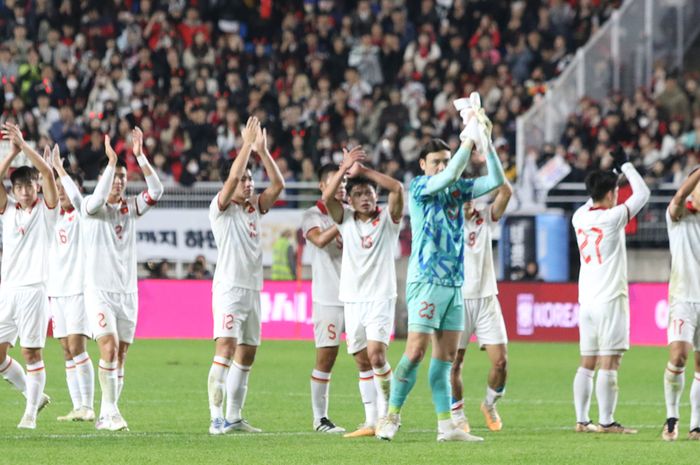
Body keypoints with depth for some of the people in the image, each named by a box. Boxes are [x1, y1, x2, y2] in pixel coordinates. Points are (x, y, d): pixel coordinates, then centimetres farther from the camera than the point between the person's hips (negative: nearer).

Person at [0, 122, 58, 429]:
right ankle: (33, 394, 21)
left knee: (31, 353, -6)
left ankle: (31, 412, -1)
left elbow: (47, 173, -12)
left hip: (33, 289, -5)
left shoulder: (46, 209, 2)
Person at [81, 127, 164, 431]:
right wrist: (111, 161, -28)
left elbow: (156, 191, -7)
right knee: (109, 346, -19)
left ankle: (106, 416, 10)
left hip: (127, 291, 4)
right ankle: (111, 412, -19)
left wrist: (140, 156, -16)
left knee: (120, 356, 4)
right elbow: (98, 199, -26)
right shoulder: (90, 206, -2)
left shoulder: (130, 207, 9)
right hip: (99, 290, -4)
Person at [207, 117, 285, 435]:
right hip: (229, 287, -8)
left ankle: (234, 418, 15)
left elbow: (277, 184, 7)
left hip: (253, 289, 8)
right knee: (225, 348, -18)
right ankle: (217, 418, -23)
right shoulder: (221, 208, -4)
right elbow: (232, 177, -19)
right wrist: (247, 145, -15)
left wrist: (262, 151, 1)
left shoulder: (254, 208, 14)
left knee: (246, 354, 9)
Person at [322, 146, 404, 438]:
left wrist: (364, 171, -17)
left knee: (376, 354, -18)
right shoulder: (345, 219, 7)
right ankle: (371, 421, 9)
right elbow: (327, 197, -10)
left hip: (380, 297, -4)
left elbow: (397, 189, -17)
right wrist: (344, 169, -23)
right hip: (352, 299, 4)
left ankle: (388, 412, -3)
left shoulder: (388, 219, 0)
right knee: (362, 362, 5)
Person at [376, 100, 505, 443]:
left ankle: (446, 425, 4)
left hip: (455, 283, 6)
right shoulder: (419, 187, -3)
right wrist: (469, 141, -22)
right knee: (416, 350, -11)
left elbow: (496, 180, 4)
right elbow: (447, 177, -22)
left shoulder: (458, 189, 12)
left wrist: (485, 141, -7)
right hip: (426, 281, -6)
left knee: (446, 356, 4)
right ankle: (392, 417, -2)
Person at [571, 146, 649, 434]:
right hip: (610, 299, -7)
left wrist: (611, 173, 28)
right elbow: (642, 193, -2)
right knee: (608, 364, -7)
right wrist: (625, 165, 9)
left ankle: (582, 420, 7)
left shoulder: (579, 218, 6)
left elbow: (594, 203, 30)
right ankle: (606, 421, -9)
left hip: (586, 300, 7)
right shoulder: (612, 218, -12)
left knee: (587, 363, 9)